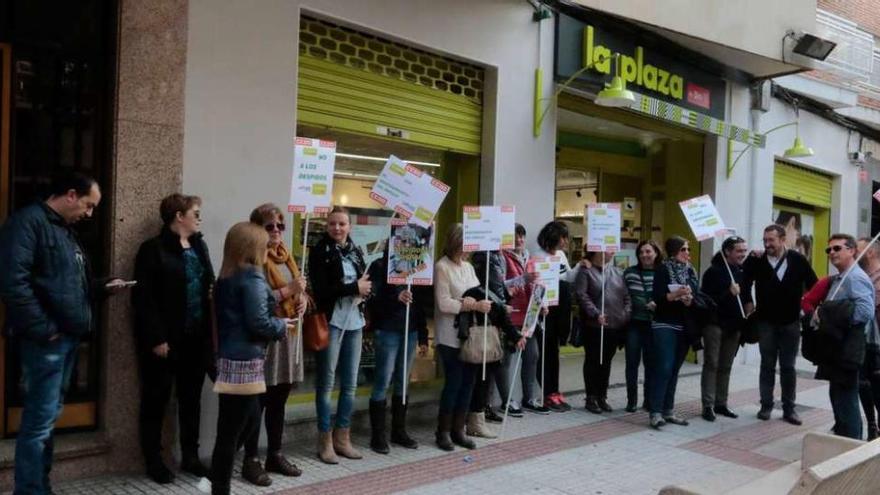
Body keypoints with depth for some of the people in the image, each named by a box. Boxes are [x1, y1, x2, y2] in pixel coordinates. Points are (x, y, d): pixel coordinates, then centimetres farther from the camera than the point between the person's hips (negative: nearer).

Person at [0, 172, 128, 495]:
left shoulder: (66, 230, 18)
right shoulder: (28, 221, -12)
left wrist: (102, 288, 8)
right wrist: (43, 329, -21)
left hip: (69, 338, 10)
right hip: (46, 341, -10)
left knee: (48, 418, 16)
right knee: (39, 421, -5)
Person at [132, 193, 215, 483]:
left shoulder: (199, 246, 12)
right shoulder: (153, 249, -9)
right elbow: (143, 297, -14)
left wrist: (214, 291, 2)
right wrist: (156, 338, -17)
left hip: (196, 338, 6)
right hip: (165, 339, -6)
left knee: (191, 398, 14)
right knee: (157, 399, 7)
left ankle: (190, 456, 27)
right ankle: (153, 461, 21)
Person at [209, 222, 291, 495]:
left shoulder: (227, 277, 12)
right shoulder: (252, 278, -15)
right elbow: (258, 323, -18)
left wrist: (277, 322, 11)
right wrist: (282, 326, -1)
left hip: (231, 357, 9)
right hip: (244, 360, -9)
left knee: (250, 420, 20)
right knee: (231, 430, 0)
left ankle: (219, 473, 28)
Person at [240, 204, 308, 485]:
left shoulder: (286, 256, 16)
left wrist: (302, 300, 3)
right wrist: (288, 291, -21)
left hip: (289, 334, 8)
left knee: (279, 400, 15)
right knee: (258, 401, -1)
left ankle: (275, 454, 25)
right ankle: (251, 460, 9)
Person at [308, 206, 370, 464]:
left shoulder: (355, 251, 13)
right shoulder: (320, 252, -4)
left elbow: (366, 283, 17)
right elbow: (320, 290, -14)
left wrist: (363, 292, -6)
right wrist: (354, 288, -11)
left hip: (354, 322, 6)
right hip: (332, 322, -6)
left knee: (350, 383, 9)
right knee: (326, 382, 2)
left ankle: (342, 438, 20)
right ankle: (325, 441, 11)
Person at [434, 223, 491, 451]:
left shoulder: (468, 267, 13)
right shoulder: (442, 267, -9)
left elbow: (480, 296, 13)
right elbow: (444, 304, -15)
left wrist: (475, 303, -8)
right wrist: (474, 306, -17)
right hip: (451, 337, -6)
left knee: (468, 383, 8)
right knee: (453, 383, -3)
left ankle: (458, 430, 19)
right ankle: (443, 431, 12)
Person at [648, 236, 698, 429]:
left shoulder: (690, 271, 12)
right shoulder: (663, 269, -4)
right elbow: (657, 296, -12)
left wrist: (690, 300, -14)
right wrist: (675, 294, -27)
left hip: (684, 327, 6)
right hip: (664, 326, -5)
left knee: (674, 370, 8)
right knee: (664, 369, -11)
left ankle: (668, 410, 14)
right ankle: (656, 412, -9)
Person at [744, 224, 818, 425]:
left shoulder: (797, 260, -5)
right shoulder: (757, 261, -7)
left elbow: (813, 285, -1)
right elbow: (744, 282, -4)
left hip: (791, 322, 0)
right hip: (766, 322, 0)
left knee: (788, 367, 7)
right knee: (767, 365, 9)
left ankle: (789, 408, 15)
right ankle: (766, 406, 17)